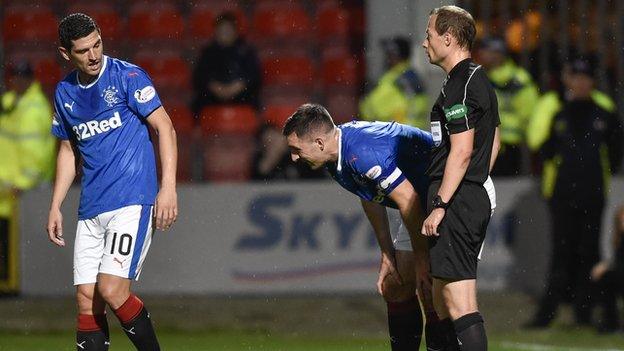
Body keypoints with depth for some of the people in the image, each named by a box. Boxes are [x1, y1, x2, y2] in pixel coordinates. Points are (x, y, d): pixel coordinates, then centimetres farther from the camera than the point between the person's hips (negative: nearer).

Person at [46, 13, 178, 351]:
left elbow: (164, 127, -7)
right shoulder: (64, 92, 12)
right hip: (91, 209, 6)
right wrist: (55, 206, 18)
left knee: (112, 290, -18)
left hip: (132, 201, -6)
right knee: (86, 298, 0)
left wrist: (168, 187, -16)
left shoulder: (127, 76, -6)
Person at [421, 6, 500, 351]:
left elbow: (461, 152, -21)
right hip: (477, 199, 11)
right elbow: (492, 144, 25)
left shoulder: (458, 86, -15)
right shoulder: (481, 81, 17)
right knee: (441, 297, 16)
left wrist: (439, 206, -20)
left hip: (455, 202, -11)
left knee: (461, 305, -13)